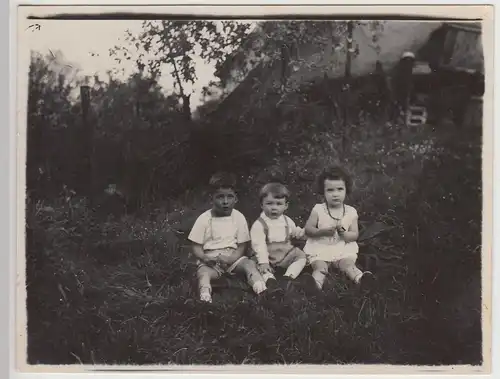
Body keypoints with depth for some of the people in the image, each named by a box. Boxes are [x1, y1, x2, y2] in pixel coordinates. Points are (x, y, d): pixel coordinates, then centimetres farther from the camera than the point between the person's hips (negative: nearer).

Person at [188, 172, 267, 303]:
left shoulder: (239, 217, -1)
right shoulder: (204, 219, -4)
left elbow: (242, 245, 1)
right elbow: (196, 247, -1)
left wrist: (230, 259, -18)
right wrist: (204, 258, -24)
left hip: (233, 257, 2)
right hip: (210, 260, -2)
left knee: (250, 264, -26)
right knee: (202, 272, -32)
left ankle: (261, 289, -44)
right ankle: (205, 296, -55)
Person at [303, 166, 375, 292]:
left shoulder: (351, 212, 1)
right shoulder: (318, 210, -4)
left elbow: (355, 235, 2)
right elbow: (308, 230, -2)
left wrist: (343, 233, -20)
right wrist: (323, 232, -20)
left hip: (343, 250, 2)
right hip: (320, 249, -2)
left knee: (348, 264, -24)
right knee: (320, 267, -27)